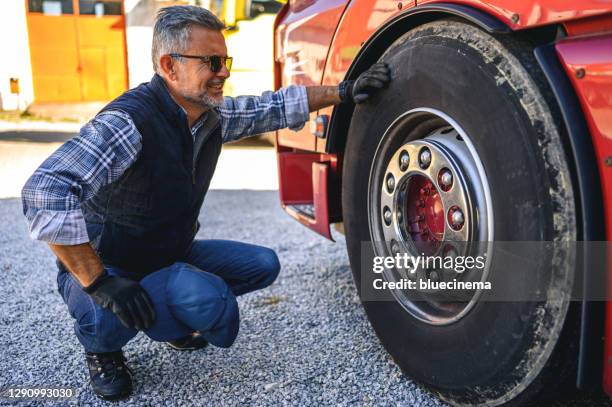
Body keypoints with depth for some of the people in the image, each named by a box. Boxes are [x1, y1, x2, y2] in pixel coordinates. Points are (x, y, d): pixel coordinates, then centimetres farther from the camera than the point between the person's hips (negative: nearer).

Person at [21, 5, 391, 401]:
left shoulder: (214, 115, -6)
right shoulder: (129, 122, -31)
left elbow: (276, 106, 7)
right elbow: (46, 192, -40)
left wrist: (344, 91, -1)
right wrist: (97, 281, -37)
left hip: (170, 256, 8)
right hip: (109, 272, -7)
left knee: (263, 264, 2)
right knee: (211, 302, -33)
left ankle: (173, 322, 19)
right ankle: (102, 347, -3)